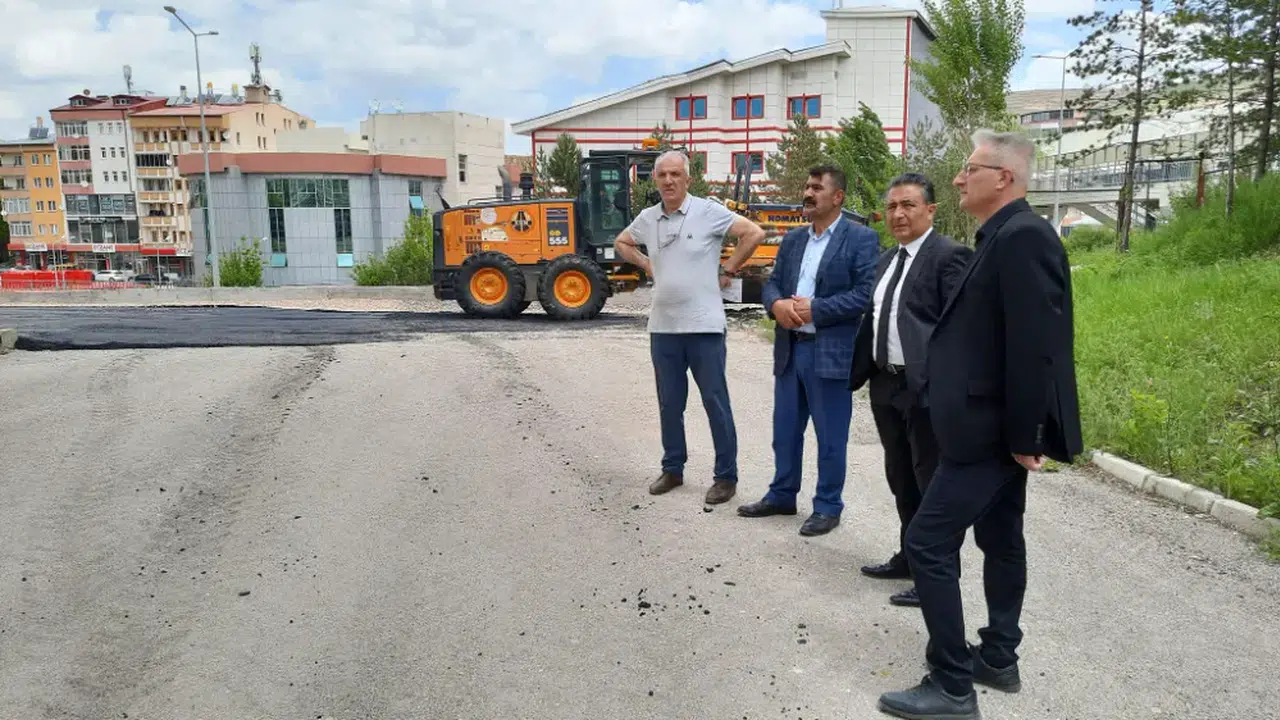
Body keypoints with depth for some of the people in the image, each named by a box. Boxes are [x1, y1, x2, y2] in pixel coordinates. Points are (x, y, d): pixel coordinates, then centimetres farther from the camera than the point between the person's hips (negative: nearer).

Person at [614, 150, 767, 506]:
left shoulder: (709, 211, -8)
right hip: (663, 328, 5)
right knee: (669, 403, 13)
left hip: (704, 326, -5)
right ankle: (672, 469, 27)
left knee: (715, 402, 3)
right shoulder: (647, 218, 7)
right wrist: (646, 265, 11)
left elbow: (754, 233, -11)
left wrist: (727, 271, -7)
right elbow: (622, 243, 25)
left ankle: (726, 476, 13)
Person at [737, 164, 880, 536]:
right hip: (789, 348, 7)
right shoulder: (792, 239, 14)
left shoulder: (861, 238, -7)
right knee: (785, 430, 16)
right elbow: (772, 282, 12)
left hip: (831, 352, -6)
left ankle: (828, 507, 19)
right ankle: (782, 495, 31)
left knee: (830, 436, 5)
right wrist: (777, 304, -11)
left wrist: (814, 308, -18)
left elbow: (865, 294, -15)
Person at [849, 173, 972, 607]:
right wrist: (857, 373, 14)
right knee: (901, 480, 19)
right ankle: (909, 557, 35)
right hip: (886, 386, 9)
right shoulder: (887, 260, 15)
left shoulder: (949, 256, -10)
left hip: (926, 390, -8)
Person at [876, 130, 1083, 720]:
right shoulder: (1006, 236, 12)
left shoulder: (1022, 236, -19)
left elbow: (1035, 346, -25)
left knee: (928, 541, -7)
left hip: (990, 428, -11)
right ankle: (998, 660, 34)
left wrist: (1024, 436, -21)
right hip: (997, 426, 11)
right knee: (1000, 539, 19)